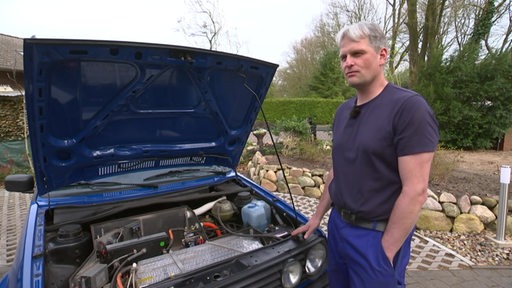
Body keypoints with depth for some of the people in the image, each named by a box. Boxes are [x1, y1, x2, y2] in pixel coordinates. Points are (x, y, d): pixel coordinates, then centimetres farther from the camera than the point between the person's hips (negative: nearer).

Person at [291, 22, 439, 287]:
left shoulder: (409, 108, -18)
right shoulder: (343, 111, 6)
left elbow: (415, 191, -20)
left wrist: (385, 250, -18)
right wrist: (317, 217, 13)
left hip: (378, 235, -7)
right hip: (337, 225, 7)